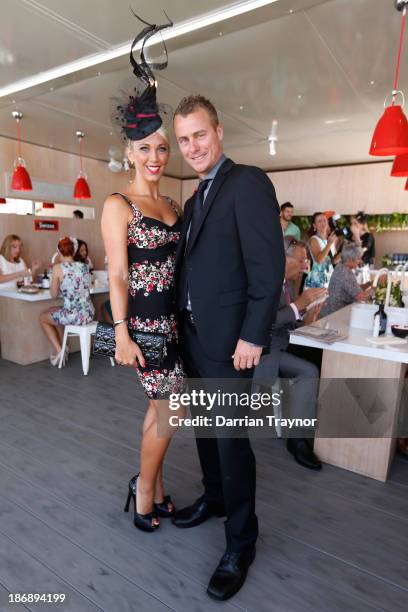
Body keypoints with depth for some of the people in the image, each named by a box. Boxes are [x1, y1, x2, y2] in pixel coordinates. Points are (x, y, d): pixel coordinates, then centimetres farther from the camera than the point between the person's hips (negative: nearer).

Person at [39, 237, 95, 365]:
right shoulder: (84, 266, 6)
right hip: (89, 314, 6)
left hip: (73, 316, -6)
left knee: (43, 317, 26)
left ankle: (58, 350, 22)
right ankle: (61, 346, 35)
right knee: (53, 312, 33)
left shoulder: (58, 268, -9)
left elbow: (54, 294, 1)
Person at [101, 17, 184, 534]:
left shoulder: (173, 205, 11)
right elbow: (117, 275, -12)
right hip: (142, 319, -6)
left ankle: (153, 488, 34)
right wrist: (121, 335, -15)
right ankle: (145, 489, 27)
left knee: (161, 408, 15)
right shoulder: (118, 206, -8)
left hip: (172, 318, 6)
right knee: (170, 409, 1)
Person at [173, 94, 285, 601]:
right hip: (192, 335, 8)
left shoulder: (248, 182, -9)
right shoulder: (194, 199, 17)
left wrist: (253, 336, -19)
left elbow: (269, 266, -17)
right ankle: (214, 498, 43)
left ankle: (241, 542, 24)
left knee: (231, 439, 3)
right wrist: (182, 324, 10)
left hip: (227, 340, -8)